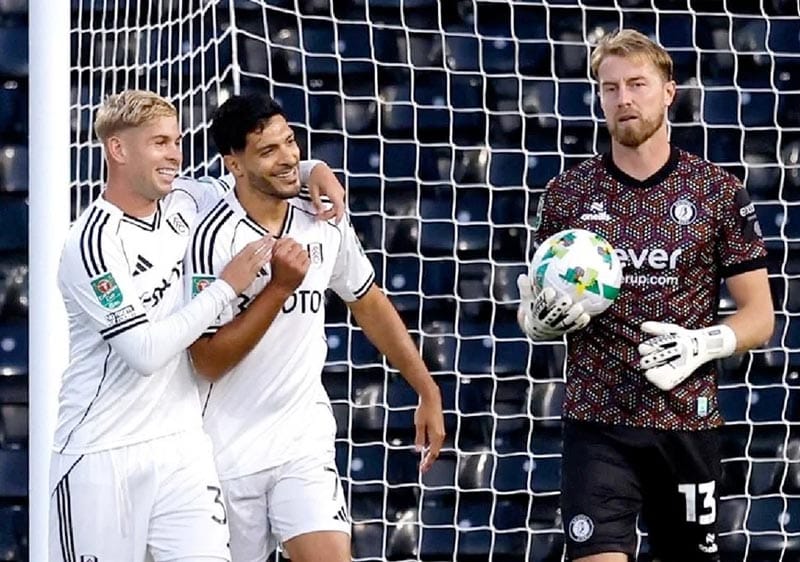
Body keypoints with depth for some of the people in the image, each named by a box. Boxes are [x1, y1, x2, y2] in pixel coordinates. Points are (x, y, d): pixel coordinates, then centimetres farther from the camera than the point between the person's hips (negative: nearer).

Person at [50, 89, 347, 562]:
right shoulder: (92, 244, -15)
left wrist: (314, 172, 2)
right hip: (102, 454, -5)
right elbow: (146, 352, -21)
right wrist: (227, 287, -15)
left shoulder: (184, 201, 5)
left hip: (181, 444, 5)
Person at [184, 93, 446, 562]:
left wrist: (428, 391, 14)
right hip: (229, 448, -3)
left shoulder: (326, 222, 0)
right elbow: (209, 361, -17)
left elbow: (369, 304, 16)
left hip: (305, 437, 3)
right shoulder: (214, 237, -15)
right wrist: (281, 286, -22)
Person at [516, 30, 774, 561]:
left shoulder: (720, 192, 2)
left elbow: (759, 315, 3)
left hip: (688, 421, 1)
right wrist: (540, 318, -12)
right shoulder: (568, 193, 4)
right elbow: (534, 310, 12)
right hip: (597, 421, -1)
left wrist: (701, 344, -16)